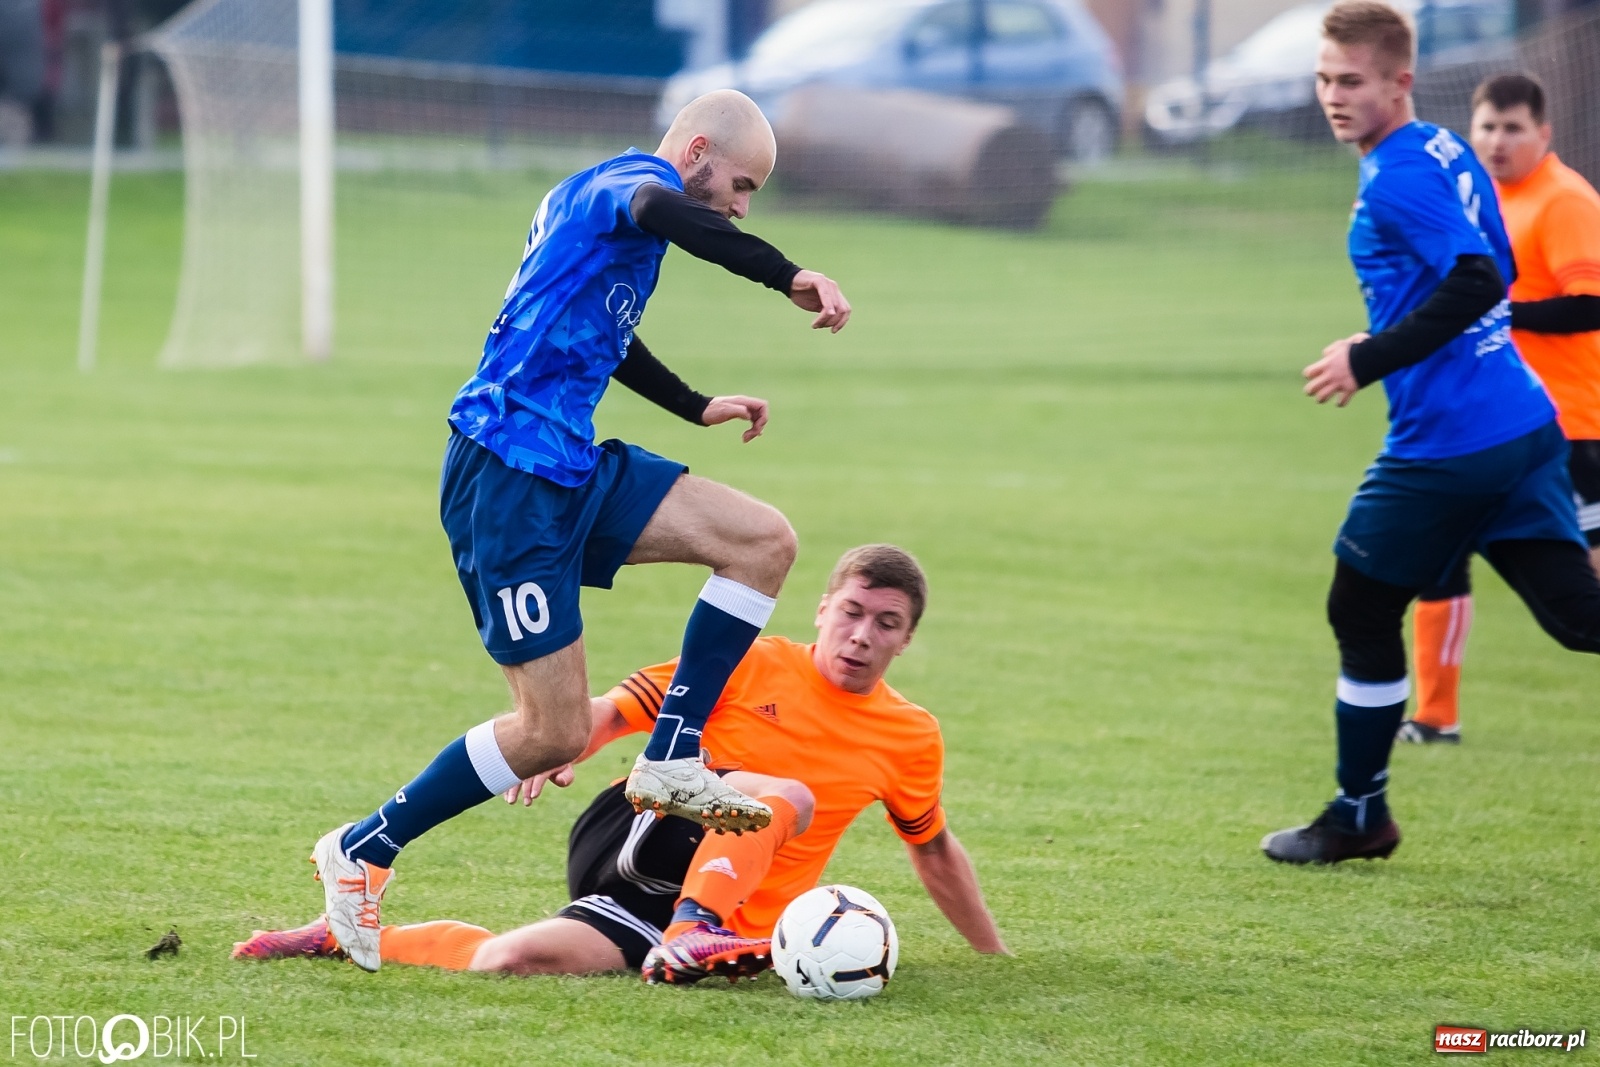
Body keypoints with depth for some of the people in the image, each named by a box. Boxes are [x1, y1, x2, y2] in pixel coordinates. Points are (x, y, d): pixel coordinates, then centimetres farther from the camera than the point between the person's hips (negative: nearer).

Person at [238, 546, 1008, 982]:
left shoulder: (911, 739, 10)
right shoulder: (752, 666, 0)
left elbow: (936, 852, 26)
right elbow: (614, 710, 1)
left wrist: (996, 957, 28)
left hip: (736, 913, 3)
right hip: (641, 839, -3)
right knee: (784, 796, -31)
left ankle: (346, 936, -9)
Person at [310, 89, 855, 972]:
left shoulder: (586, 195, 22)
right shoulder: (629, 178, -8)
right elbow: (659, 213, -36)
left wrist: (697, 408, 49)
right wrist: (791, 278, -41)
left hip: (572, 468, 10)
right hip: (508, 476, -10)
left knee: (765, 540, -3)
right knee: (554, 733, -8)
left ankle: (670, 763, 1)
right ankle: (362, 851, 9)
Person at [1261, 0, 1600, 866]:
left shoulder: (1395, 179, -14)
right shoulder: (1448, 154, 13)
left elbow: (1476, 282, -25)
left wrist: (1370, 360, -19)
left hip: (1444, 440, -8)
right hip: (1526, 427, 8)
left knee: (1362, 613, 9)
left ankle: (1359, 817, 21)